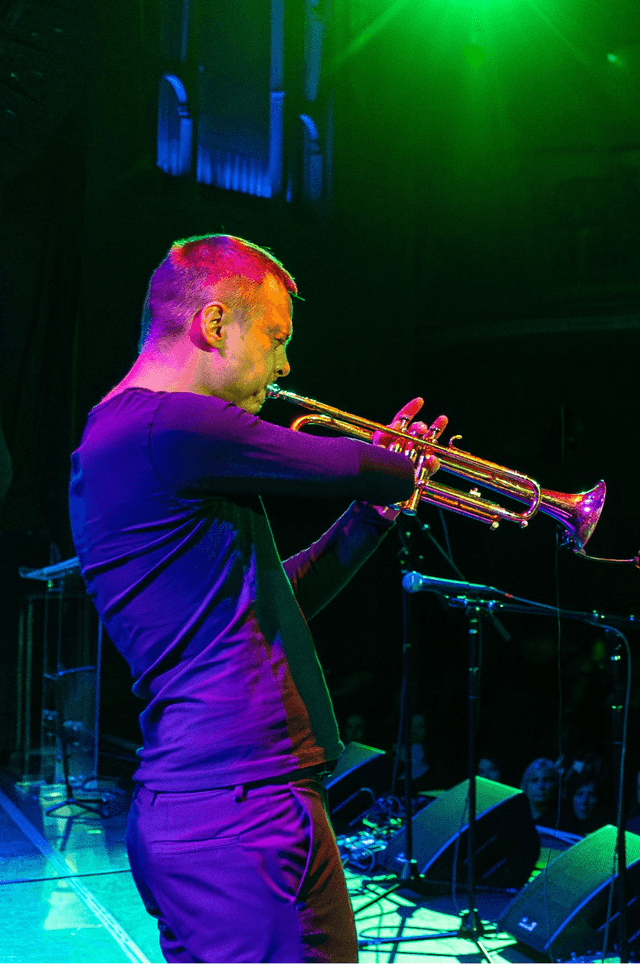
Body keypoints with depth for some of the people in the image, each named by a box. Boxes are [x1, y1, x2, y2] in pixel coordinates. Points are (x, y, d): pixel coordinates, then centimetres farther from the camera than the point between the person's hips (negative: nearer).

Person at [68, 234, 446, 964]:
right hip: (243, 814, -10)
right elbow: (352, 467, -10)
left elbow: (263, 607, 20)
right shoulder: (173, 425, -16)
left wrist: (373, 516, 16)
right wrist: (401, 472, 13)